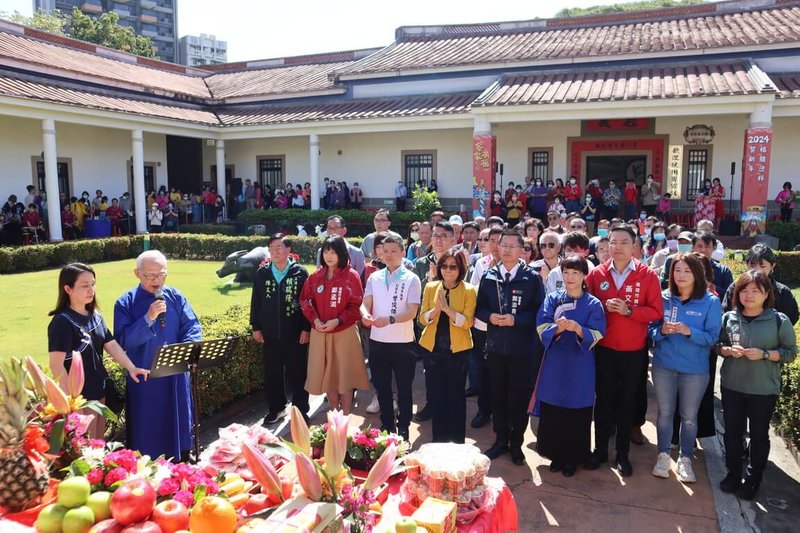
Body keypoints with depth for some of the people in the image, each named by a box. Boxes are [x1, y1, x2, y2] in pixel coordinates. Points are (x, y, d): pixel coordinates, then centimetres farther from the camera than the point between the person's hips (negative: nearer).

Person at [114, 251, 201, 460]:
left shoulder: (175, 297, 0)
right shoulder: (125, 303, -7)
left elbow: (192, 327, -2)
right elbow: (122, 341, -15)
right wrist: (148, 318, -26)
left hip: (176, 376, 3)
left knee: (179, 424, 16)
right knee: (147, 433, 8)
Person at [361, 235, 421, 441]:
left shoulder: (411, 279, -5)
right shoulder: (374, 277, 6)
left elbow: (412, 312, -13)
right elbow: (365, 303, -1)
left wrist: (390, 319, -29)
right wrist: (366, 314, -24)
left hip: (403, 342, -3)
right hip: (377, 341, 4)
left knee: (404, 387, 8)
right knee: (381, 386, 14)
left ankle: (403, 427, 22)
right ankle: (387, 425, 29)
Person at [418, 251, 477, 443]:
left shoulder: (469, 290, -4)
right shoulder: (431, 287, 5)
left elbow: (468, 322, -12)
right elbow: (422, 318, 2)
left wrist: (446, 308, -24)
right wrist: (436, 309, -18)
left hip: (458, 350, -3)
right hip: (434, 348, 3)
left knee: (456, 396, 7)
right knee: (437, 395, 11)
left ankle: (457, 441, 21)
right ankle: (438, 439, 26)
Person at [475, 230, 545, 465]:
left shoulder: (533, 278, -5)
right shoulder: (488, 277, 5)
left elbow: (540, 311, -7)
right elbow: (479, 308, 9)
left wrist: (516, 319, -19)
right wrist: (489, 316, -12)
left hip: (523, 348, -3)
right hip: (495, 346, 3)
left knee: (520, 397, 7)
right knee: (497, 395, 12)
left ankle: (516, 443, 23)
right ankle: (501, 440, 27)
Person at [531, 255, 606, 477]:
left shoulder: (593, 304, -1)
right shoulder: (552, 299, 4)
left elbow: (596, 335, -9)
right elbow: (541, 328, -5)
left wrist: (578, 329, -28)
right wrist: (557, 328, -25)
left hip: (580, 366, -1)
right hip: (555, 363, 1)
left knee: (577, 413, 5)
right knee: (552, 411, 5)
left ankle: (572, 458, 22)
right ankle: (556, 454, 23)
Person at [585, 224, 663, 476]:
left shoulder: (648, 275, -5)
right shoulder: (596, 274, -1)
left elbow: (656, 311, -6)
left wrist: (628, 310, -20)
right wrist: (604, 307, -15)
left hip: (634, 350, -1)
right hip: (603, 348, 1)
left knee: (627, 401, 11)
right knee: (603, 399, 10)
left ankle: (623, 454, 24)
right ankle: (600, 449, 24)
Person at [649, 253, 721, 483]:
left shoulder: (711, 302, -7)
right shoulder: (663, 298, -3)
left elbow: (712, 337, -9)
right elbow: (651, 330, 2)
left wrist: (689, 331, -25)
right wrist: (662, 330, -20)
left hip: (695, 369, -1)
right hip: (663, 365, 1)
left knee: (689, 416, 9)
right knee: (665, 412, 12)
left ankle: (685, 459, 26)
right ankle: (663, 455, 27)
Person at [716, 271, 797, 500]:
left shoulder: (779, 320, -7)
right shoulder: (729, 318, -1)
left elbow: (791, 352, -4)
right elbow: (717, 345, 9)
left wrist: (764, 354, -18)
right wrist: (729, 350, -13)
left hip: (764, 390, -2)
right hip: (731, 386, 2)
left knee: (759, 435, 10)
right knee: (732, 432, 12)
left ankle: (752, 480, 26)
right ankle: (733, 473, 29)